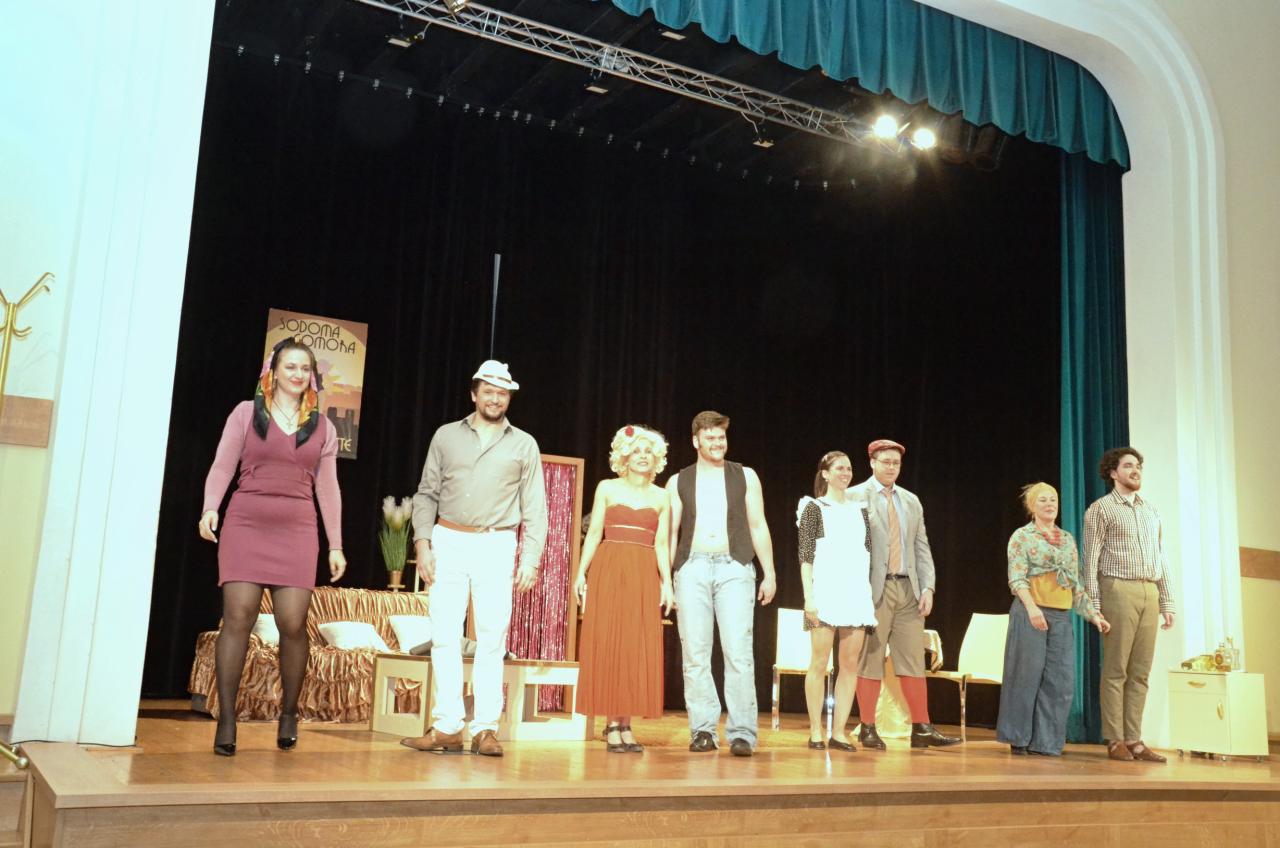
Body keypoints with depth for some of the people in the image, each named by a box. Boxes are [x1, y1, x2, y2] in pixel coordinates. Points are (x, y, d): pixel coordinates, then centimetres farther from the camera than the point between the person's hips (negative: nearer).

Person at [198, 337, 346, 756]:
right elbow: (222, 467, 3)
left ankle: (288, 714, 14)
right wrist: (210, 508, -15)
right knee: (238, 616, -9)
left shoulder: (322, 426, 14)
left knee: (293, 623, -5)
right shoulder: (246, 412, 9)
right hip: (246, 524, -1)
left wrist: (335, 545, 9)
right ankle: (226, 720, -2)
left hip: (296, 531, 1)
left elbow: (328, 489, 13)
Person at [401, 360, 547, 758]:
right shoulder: (446, 436, 10)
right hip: (448, 544, 1)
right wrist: (422, 543, -2)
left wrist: (531, 557, -3)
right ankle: (447, 728, 4)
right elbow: (426, 495, 9)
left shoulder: (523, 444, 8)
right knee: (445, 636, -1)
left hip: (496, 548, -1)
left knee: (492, 640, -2)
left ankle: (485, 729, 3)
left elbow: (535, 508, 5)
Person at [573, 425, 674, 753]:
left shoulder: (660, 497, 12)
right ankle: (612, 725, 2)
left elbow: (662, 544, 9)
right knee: (606, 643, -4)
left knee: (638, 648, -1)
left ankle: (625, 724, 4)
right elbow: (594, 533, 5)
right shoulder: (607, 488, 8)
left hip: (644, 576, 2)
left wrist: (667, 582, -1)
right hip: (608, 571, -2)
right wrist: (581, 572, -3)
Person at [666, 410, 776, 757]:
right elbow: (670, 533, 10)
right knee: (695, 654, 0)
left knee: (739, 652, -8)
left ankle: (741, 732, -4)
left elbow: (758, 526, 10)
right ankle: (703, 729, 8)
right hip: (692, 569, 1)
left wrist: (770, 573, 4)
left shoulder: (745, 476, 12)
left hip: (734, 568, -1)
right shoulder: (678, 482, 12)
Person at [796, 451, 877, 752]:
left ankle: (838, 732, 9)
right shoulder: (814, 507, 3)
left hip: (857, 595, 4)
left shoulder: (860, 509, 15)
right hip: (826, 593, -4)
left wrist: (872, 597, 9)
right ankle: (815, 732, 5)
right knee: (819, 663, -2)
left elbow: (869, 554, 15)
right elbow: (806, 555, -3)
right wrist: (809, 598, -11)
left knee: (851, 664, 3)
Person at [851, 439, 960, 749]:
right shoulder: (855, 497, -1)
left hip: (908, 589, 5)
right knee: (870, 660, 0)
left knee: (914, 661, 5)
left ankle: (922, 729, 9)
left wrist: (927, 587, 3)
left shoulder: (911, 501, 16)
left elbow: (922, 548, 14)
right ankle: (868, 729, 7)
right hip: (874, 589, -5)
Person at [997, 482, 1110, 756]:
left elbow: (1077, 583, 19)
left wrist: (1092, 614, 10)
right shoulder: (1022, 536, 1)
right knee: (1027, 676, -1)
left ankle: (1045, 741, 10)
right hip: (1030, 613, -5)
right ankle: (1018, 738, 9)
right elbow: (1017, 577, -10)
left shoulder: (1068, 539, 18)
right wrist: (1032, 607, -25)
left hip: (1062, 617, 5)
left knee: (1060, 680, 1)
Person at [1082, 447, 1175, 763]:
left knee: (1140, 672, 5)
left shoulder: (1151, 511, 18)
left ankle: (1134, 739, 9)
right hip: (1118, 591, -6)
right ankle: (1115, 741, 1)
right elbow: (1090, 560, -4)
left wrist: (1167, 602, 12)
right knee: (1116, 670, -3)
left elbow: (1161, 559, 19)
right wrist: (1093, 604, -11)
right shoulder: (1100, 509, 1)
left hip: (1149, 594, 6)